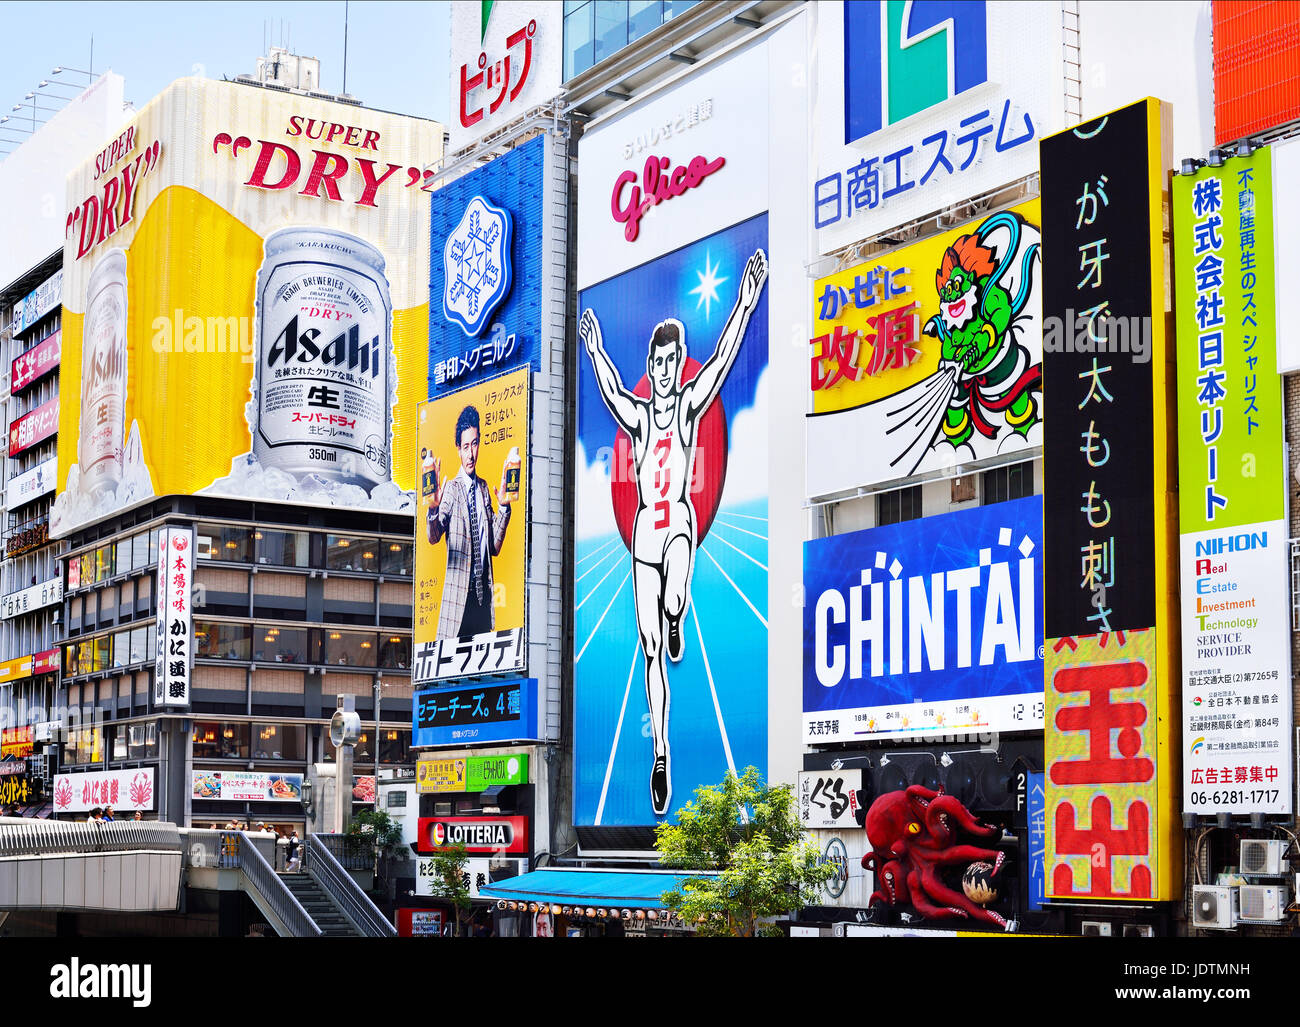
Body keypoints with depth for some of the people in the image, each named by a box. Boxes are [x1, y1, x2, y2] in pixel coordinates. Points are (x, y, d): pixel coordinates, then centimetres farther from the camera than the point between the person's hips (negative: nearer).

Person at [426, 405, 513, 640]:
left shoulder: (484, 489, 15)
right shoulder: (451, 489, -1)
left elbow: (495, 547, 13)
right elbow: (433, 537, -13)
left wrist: (503, 507, 1)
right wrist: (433, 509, -33)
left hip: (484, 593, 5)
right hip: (458, 591, -5)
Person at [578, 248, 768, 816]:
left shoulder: (690, 403, 2)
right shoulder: (637, 414, 11)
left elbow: (721, 361, -8)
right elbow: (612, 393, -4)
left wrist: (745, 306, -19)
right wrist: (595, 353, -15)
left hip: (679, 520, -2)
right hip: (645, 526, 2)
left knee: (674, 602, -36)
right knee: (652, 649, 3)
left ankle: (676, 619, 4)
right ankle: (661, 757, 10)